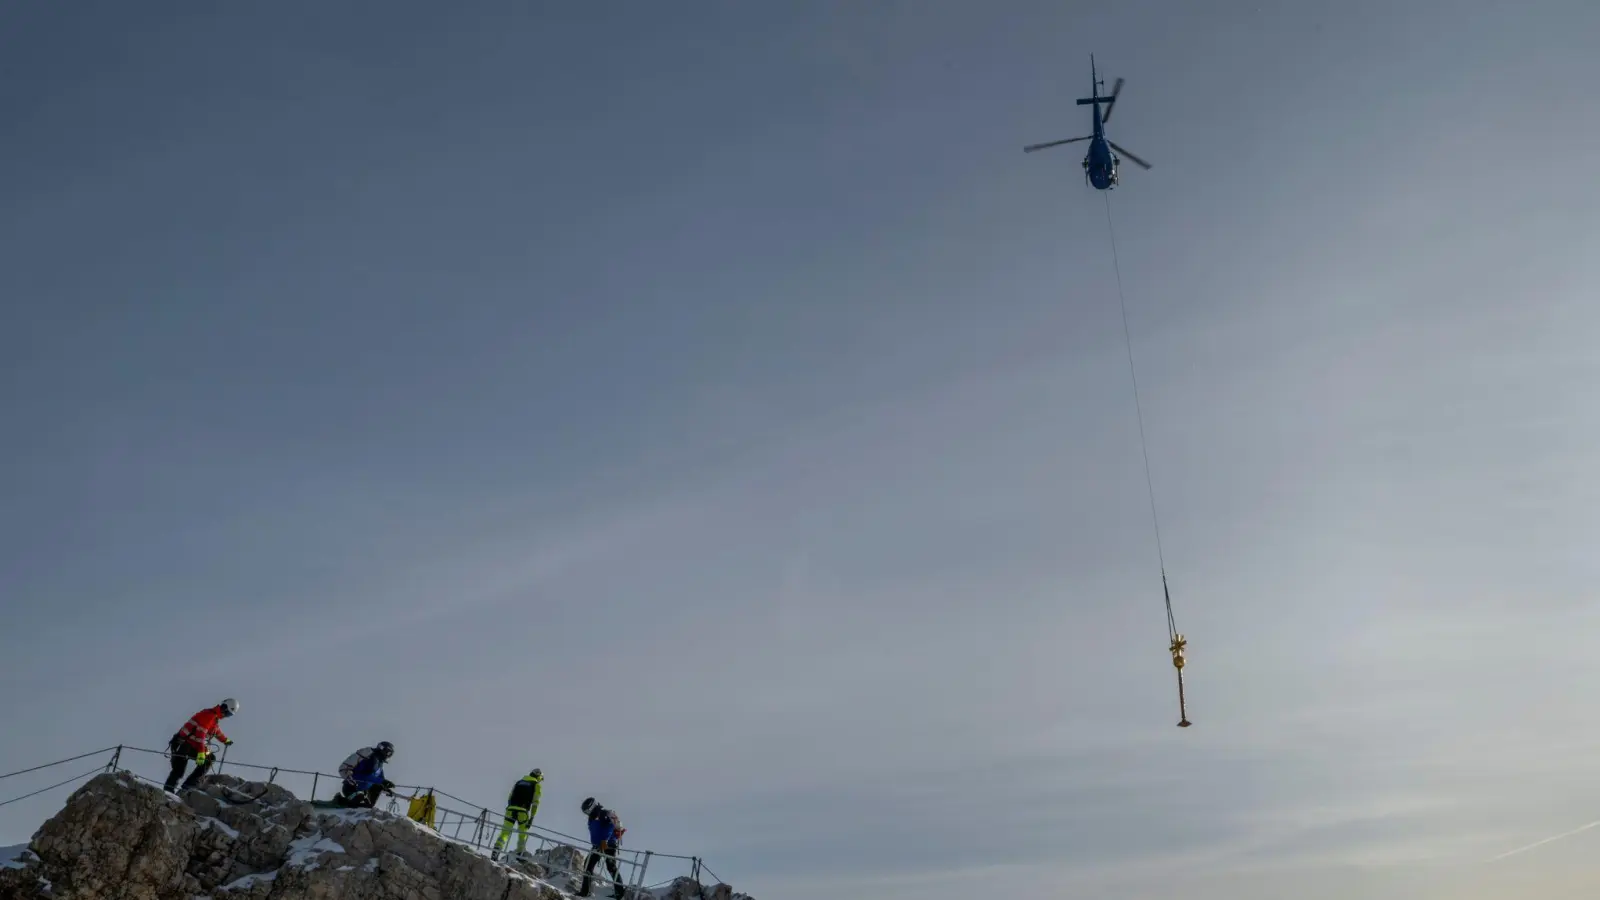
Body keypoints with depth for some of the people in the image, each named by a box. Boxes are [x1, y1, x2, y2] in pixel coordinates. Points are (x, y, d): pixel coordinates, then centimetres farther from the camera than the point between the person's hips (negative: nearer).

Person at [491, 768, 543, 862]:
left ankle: (496, 852, -14)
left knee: (505, 832, 2)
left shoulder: (519, 781, 23)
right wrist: (532, 818, 1)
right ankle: (519, 855, 12)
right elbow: (535, 802, 2)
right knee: (522, 834, 14)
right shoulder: (537, 785, 11)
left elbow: (509, 798, 19)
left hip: (511, 809, 3)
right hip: (523, 812, -3)